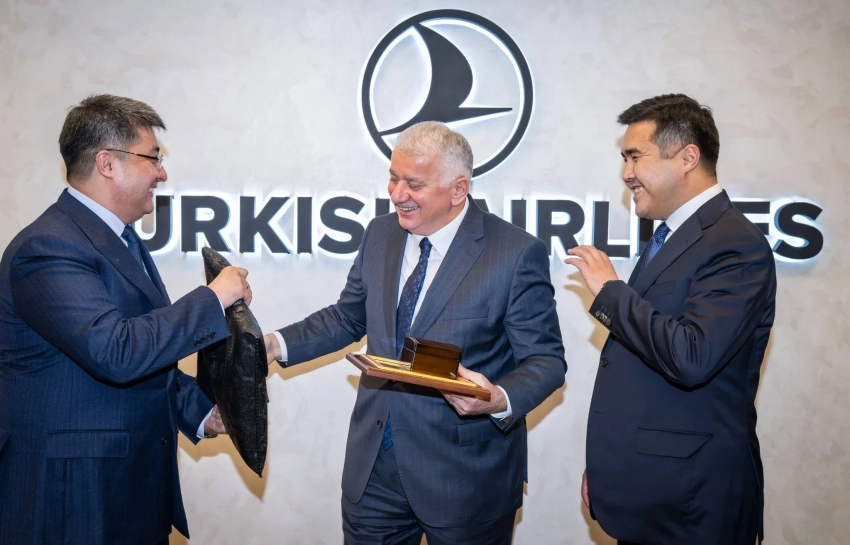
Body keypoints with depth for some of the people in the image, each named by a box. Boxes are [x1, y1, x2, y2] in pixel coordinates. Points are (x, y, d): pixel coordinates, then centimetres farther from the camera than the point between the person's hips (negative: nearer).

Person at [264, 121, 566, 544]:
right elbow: (347, 319, 14)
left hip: (464, 476, -4)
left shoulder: (517, 254, -14)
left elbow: (544, 358, -11)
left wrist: (500, 400, -30)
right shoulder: (380, 233, 4)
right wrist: (277, 344, 0)